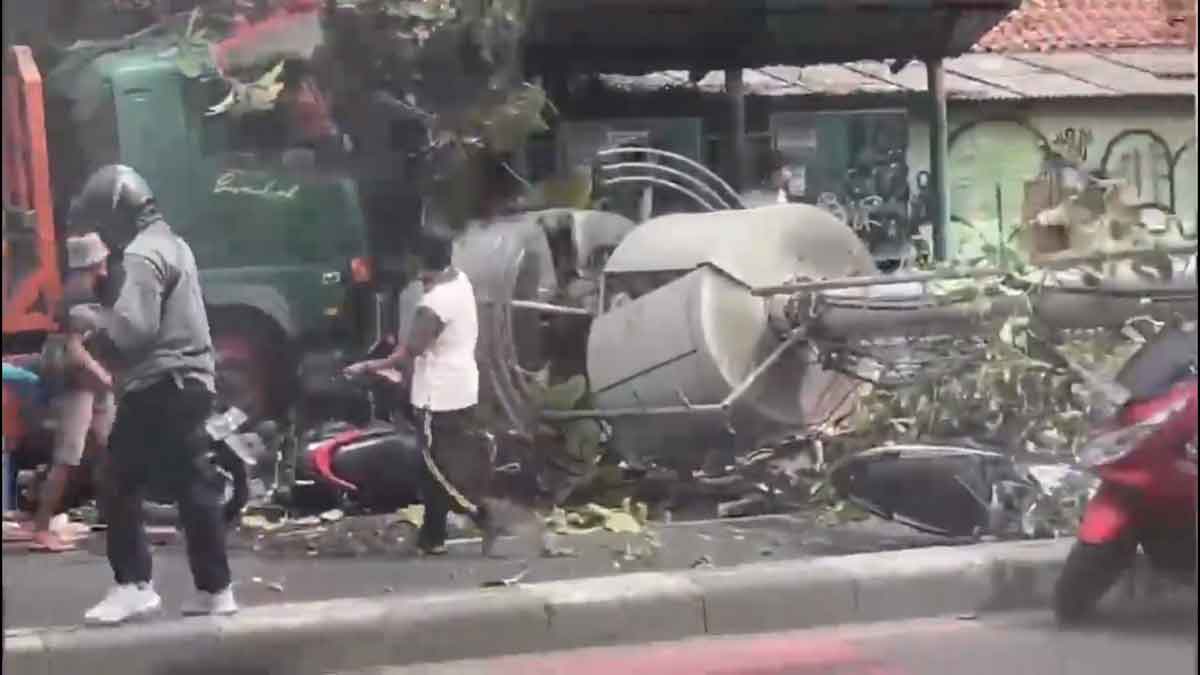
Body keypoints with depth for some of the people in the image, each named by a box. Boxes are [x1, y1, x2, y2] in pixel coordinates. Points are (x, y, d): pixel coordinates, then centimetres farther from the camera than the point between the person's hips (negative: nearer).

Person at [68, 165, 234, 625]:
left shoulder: (142, 255, -13)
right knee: (194, 486, 10)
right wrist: (104, 315, 10)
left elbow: (132, 328, -22)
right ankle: (214, 589, 12)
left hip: (158, 386, -10)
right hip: (188, 382, 10)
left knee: (120, 484, -4)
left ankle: (134, 586, -8)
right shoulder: (171, 243, 19)